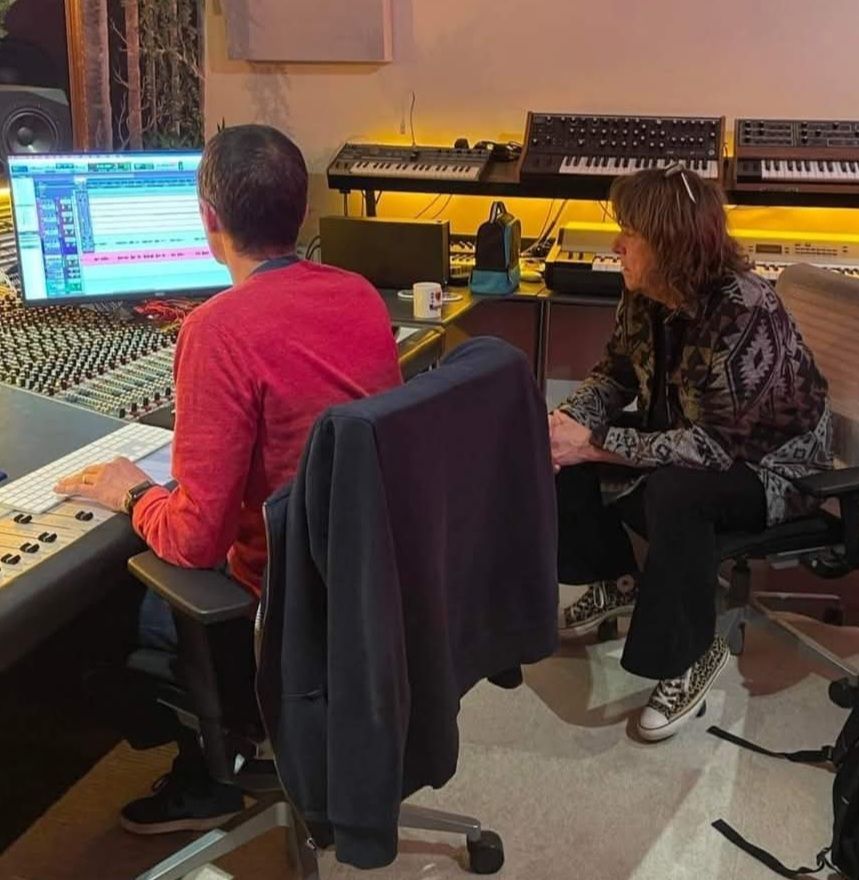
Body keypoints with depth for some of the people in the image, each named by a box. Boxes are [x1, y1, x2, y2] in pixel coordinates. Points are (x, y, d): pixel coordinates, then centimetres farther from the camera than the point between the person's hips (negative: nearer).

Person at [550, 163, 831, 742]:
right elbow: (616, 373, 1)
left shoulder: (745, 315, -33)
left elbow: (714, 446, -33)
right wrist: (568, 422, -20)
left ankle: (693, 654, -16)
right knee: (565, 459, -5)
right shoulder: (646, 294, -10)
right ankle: (618, 580, 16)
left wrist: (595, 445, -32)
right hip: (691, 438, 8)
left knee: (672, 492, -37)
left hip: (769, 466, -8)